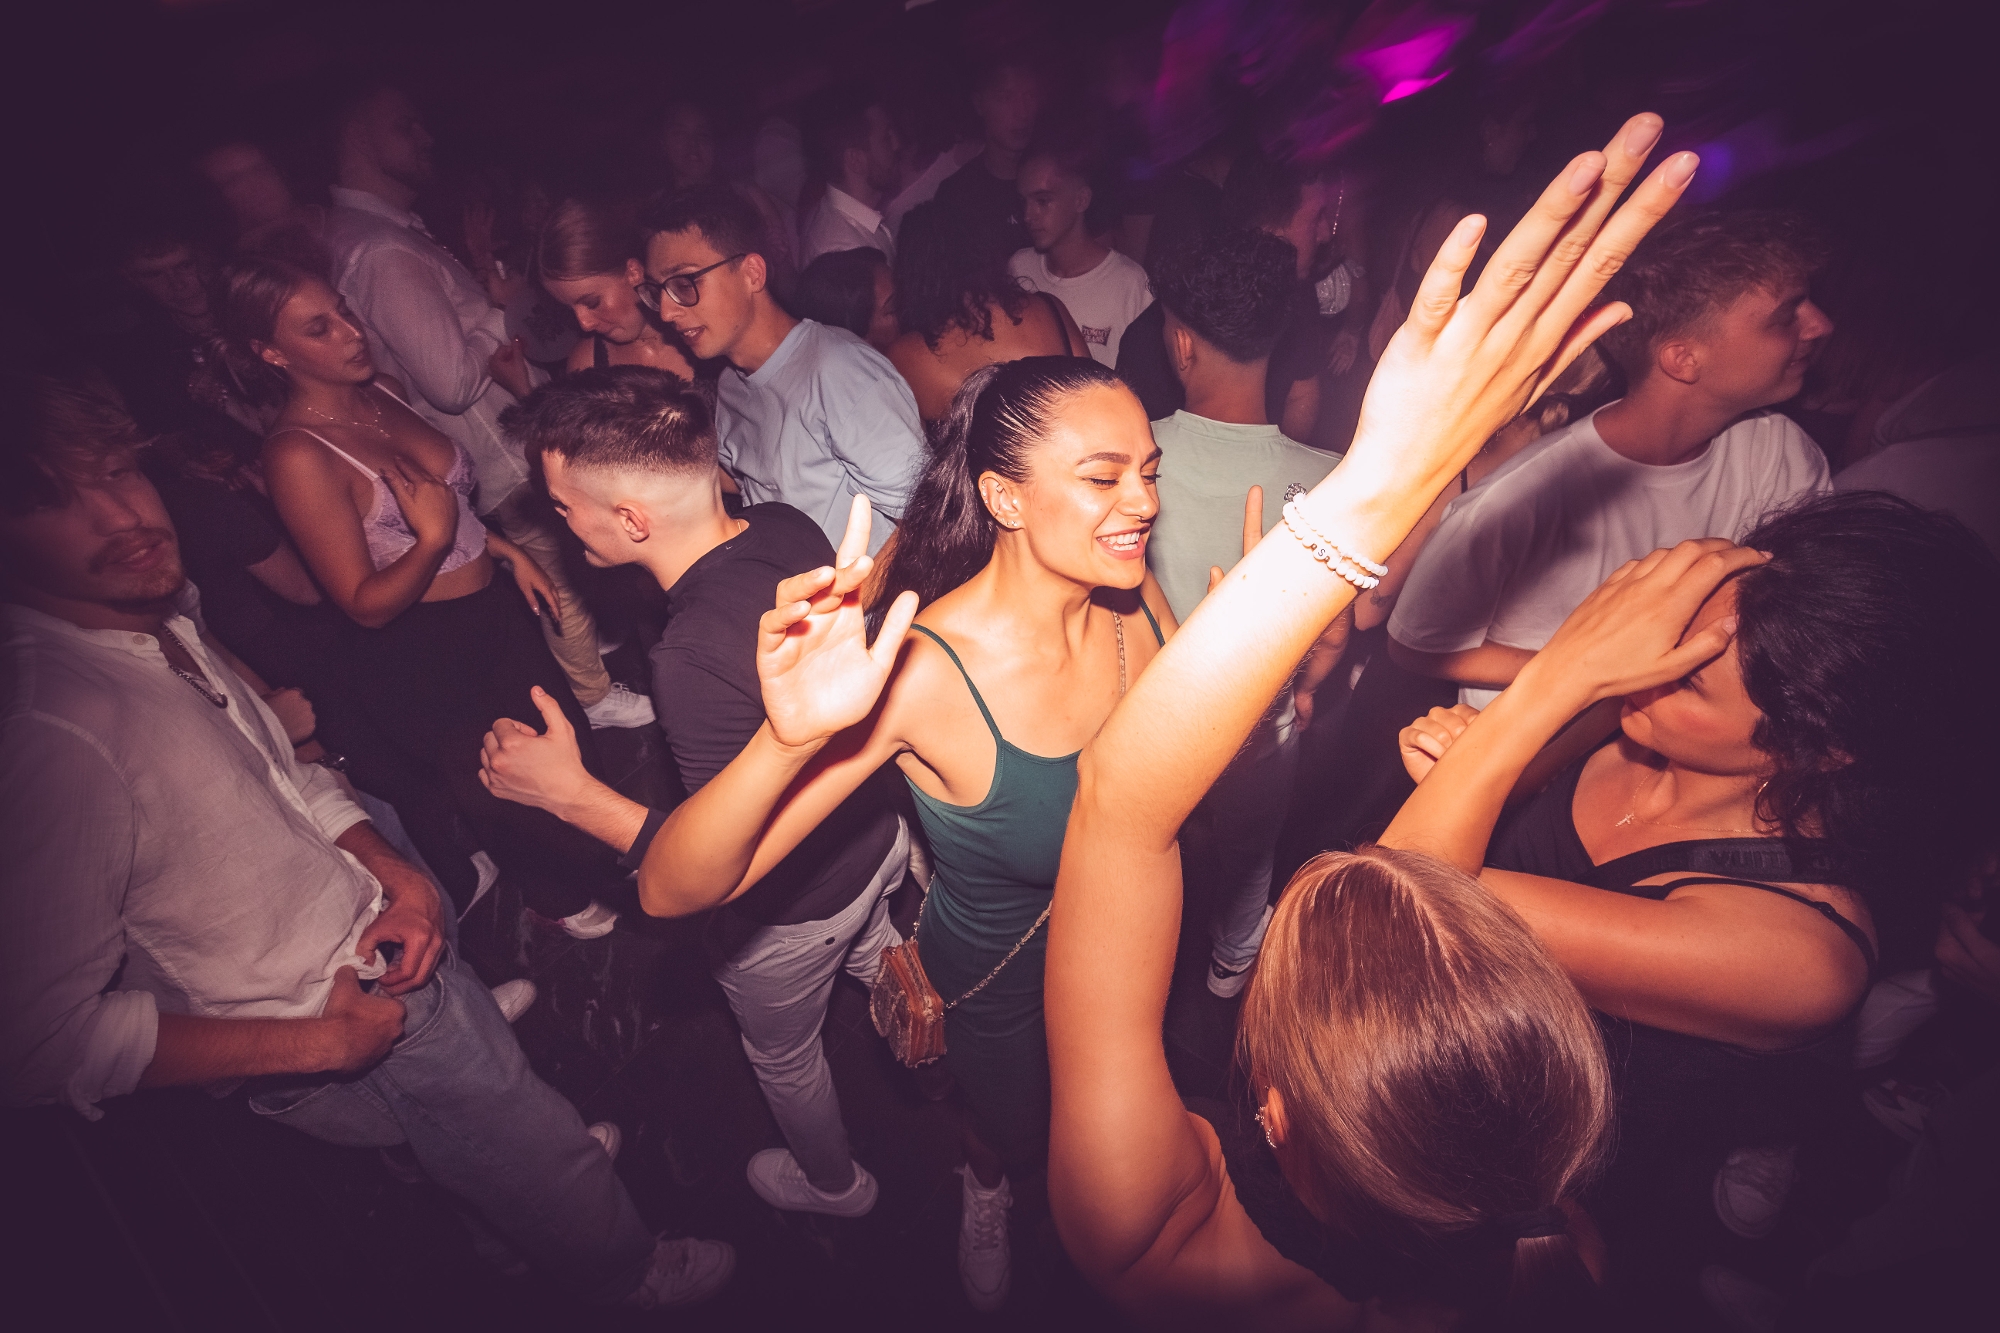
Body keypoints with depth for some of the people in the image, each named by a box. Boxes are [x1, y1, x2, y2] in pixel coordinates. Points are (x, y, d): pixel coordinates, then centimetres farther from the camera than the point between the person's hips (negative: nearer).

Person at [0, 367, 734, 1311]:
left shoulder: (167, 618, -5)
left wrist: (392, 871, -7)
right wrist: (315, 1043, -21)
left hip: (386, 941, 8)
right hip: (343, 1035, -7)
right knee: (559, 1183, 14)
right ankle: (630, 1279, 44)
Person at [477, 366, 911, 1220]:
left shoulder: (696, 661, -42)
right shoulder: (787, 527, -18)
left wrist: (570, 795, -28)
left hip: (793, 909, -6)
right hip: (876, 830, 6)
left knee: (782, 1054, 26)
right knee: (879, 969, 36)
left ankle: (831, 1183, 56)